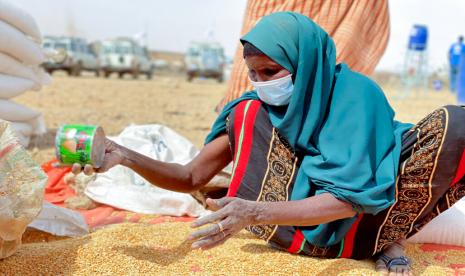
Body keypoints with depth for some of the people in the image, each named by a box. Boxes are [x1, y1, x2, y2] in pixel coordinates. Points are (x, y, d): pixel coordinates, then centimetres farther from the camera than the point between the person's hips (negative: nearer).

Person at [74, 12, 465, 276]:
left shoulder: (356, 94, -20)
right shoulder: (251, 112, -6)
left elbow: (347, 198, -28)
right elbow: (190, 178, -7)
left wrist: (256, 212, -42)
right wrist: (125, 157, -25)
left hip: (369, 220, -2)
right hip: (309, 229, 2)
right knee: (250, 115, -16)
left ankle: (391, 242, -12)